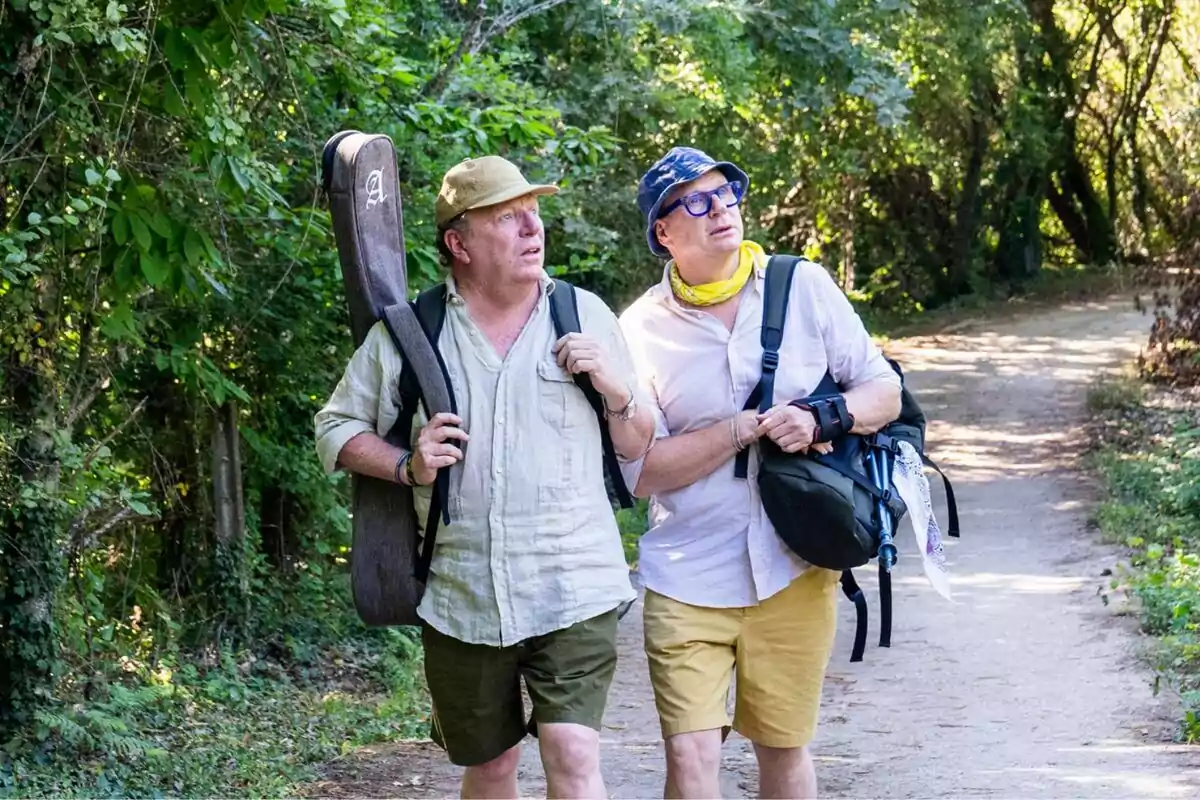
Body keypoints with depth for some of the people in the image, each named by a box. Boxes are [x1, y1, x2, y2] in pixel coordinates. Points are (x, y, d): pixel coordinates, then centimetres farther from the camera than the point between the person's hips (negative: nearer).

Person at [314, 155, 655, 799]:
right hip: (461, 598, 1)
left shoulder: (585, 315, 4)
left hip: (574, 593, -1)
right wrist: (407, 466, -8)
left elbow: (641, 448, 10)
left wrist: (617, 390, -11)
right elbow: (336, 427, 9)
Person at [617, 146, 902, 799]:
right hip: (688, 579, -2)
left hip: (794, 570, 2)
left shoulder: (804, 288, 2)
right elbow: (642, 471, -7)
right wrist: (746, 429, -16)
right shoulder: (641, 329, -3)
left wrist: (820, 420, -16)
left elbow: (884, 393, 5)